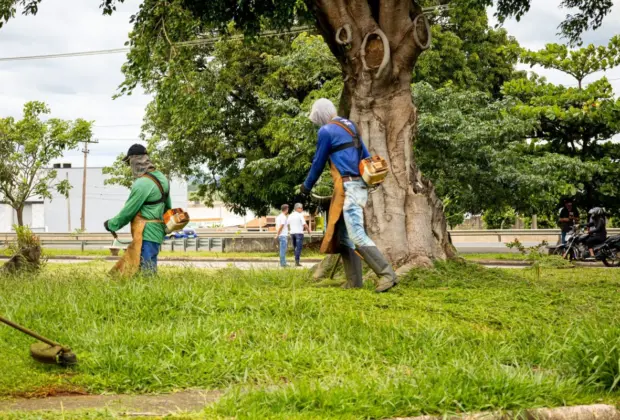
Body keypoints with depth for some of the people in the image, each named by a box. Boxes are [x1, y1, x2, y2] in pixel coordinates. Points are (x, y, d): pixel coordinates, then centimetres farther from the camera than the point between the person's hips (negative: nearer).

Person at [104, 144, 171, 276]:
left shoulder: (142, 183, -17)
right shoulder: (160, 177, 10)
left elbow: (128, 211, -11)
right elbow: (168, 207, 19)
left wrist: (111, 224, 4)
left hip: (146, 235, -9)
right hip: (157, 231, 9)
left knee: (147, 273, -8)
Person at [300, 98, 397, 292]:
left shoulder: (326, 131, -6)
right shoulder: (350, 126, 19)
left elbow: (318, 163, 0)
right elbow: (366, 157, 22)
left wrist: (307, 186, 14)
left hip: (348, 188, -9)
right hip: (360, 186, 9)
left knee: (357, 235, -14)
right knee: (344, 235, 12)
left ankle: (387, 274, -20)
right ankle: (354, 281, 9)